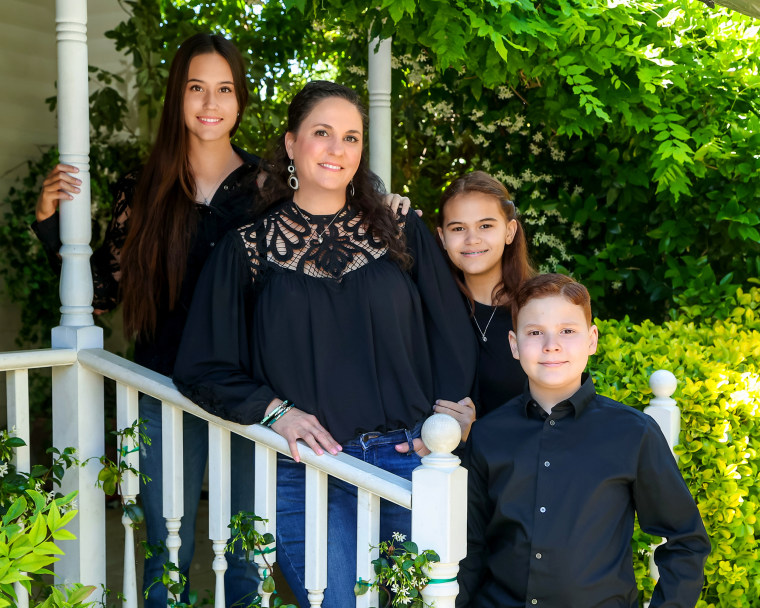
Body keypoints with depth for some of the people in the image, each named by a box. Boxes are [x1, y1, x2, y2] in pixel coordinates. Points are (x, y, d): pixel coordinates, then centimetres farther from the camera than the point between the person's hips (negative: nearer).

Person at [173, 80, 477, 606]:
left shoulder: (402, 235, 8)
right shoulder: (248, 250, 4)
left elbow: (455, 344, 7)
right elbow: (203, 370, 4)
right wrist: (275, 410, -10)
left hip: (408, 460, 2)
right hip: (307, 473, -1)